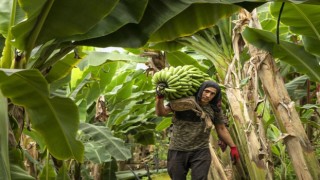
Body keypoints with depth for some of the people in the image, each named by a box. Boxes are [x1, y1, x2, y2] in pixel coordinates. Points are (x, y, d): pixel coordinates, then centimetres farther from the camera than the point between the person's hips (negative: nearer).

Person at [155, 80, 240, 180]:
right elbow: (161, 112, -10)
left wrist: (233, 147, 11)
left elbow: (221, 129, 12)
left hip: (201, 152, 0)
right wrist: (160, 97, -28)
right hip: (177, 151, 0)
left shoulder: (214, 109, 2)